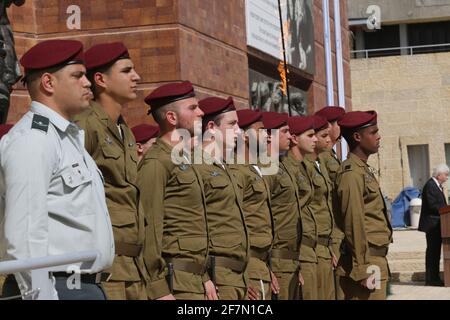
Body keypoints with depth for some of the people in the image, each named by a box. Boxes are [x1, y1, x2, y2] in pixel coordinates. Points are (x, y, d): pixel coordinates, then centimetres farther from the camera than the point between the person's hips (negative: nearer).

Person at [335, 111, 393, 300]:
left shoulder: (364, 170, 17)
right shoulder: (352, 174, -14)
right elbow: (354, 223, -19)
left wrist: (377, 263, 18)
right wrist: (363, 268, -20)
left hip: (376, 260, 10)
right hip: (366, 260, -10)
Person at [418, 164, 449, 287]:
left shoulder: (437, 186, 17)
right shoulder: (430, 185, -14)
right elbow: (433, 205, -21)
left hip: (437, 224, 10)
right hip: (432, 224, -10)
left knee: (435, 251, 10)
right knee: (433, 250, -8)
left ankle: (434, 278, 14)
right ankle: (431, 279, -6)